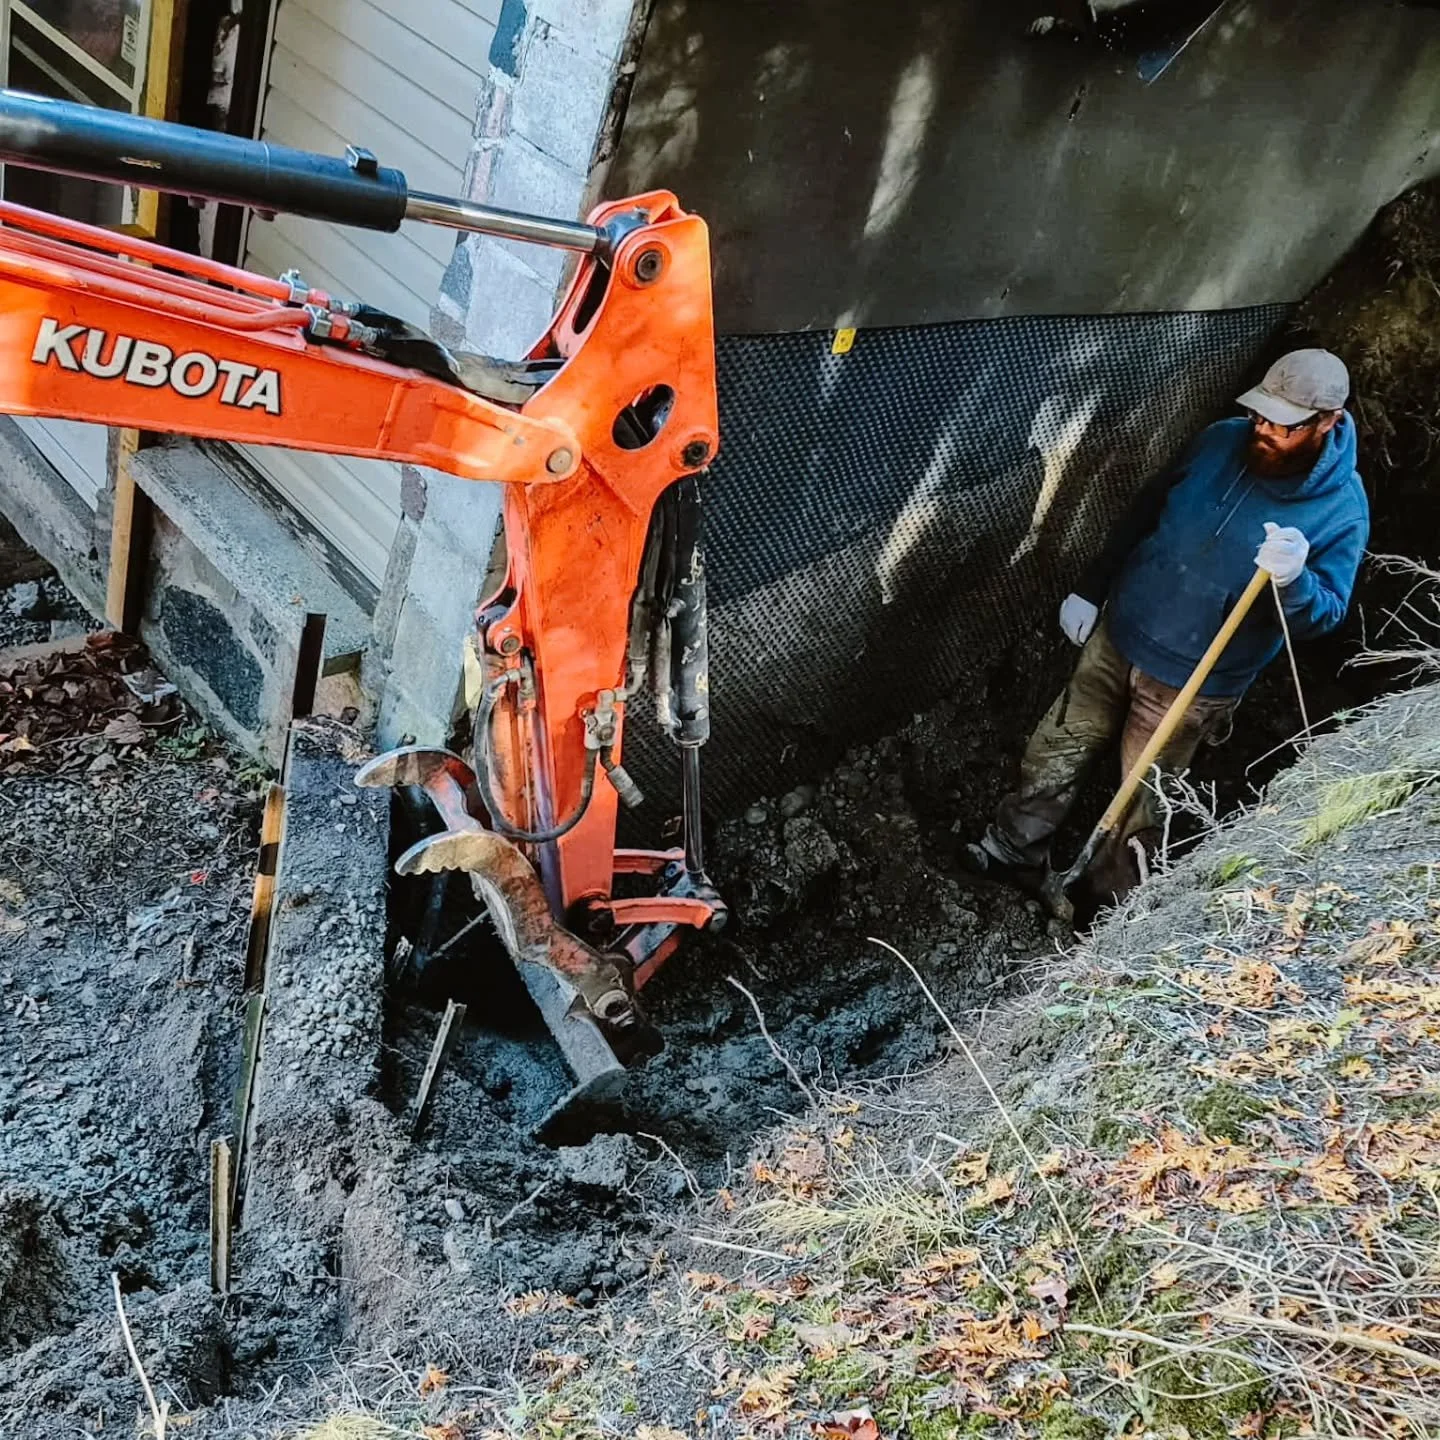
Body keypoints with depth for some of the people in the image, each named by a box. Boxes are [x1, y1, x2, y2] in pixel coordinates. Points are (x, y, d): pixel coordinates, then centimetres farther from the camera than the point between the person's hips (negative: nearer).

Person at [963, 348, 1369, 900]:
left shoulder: (1342, 511, -17)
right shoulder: (1222, 441, -6)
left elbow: (1327, 613, -16)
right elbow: (1146, 511, 7)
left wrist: (1295, 580, -39)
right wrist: (1090, 589, 9)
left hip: (1192, 684, -4)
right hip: (1118, 636, 4)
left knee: (1142, 805, 8)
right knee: (1054, 751, 13)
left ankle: (1111, 904, 30)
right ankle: (1015, 852, 32)